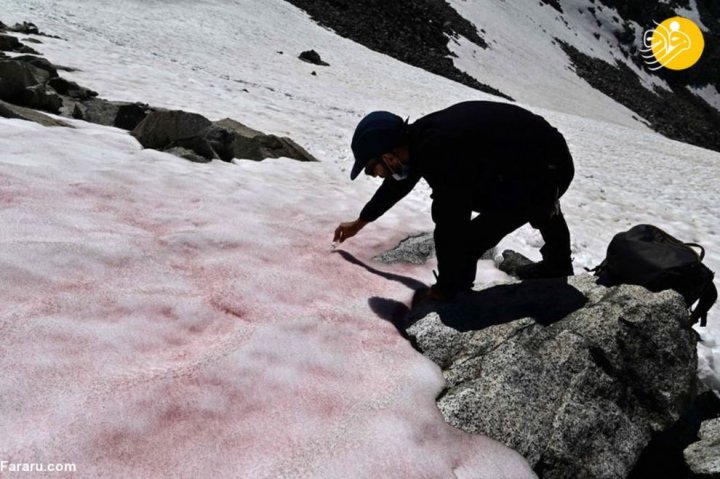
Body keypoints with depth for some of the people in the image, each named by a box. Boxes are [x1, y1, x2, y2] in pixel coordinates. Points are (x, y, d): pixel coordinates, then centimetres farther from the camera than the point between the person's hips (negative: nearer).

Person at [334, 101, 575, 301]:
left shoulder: (440, 155, -33)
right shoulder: (420, 137, -1)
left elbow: (450, 228, -28)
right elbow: (398, 182, 18)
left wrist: (445, 288, -11)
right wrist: (360, 221, 33)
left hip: (547, 170, -9)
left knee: (467, 239, -15)